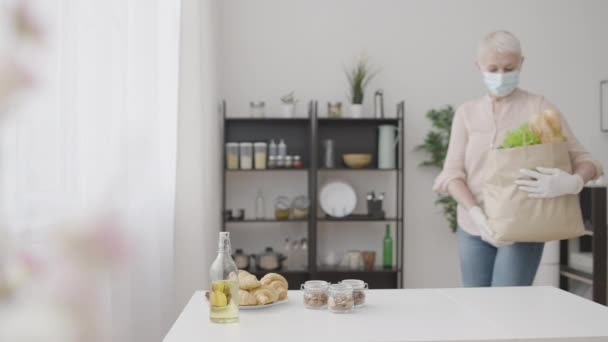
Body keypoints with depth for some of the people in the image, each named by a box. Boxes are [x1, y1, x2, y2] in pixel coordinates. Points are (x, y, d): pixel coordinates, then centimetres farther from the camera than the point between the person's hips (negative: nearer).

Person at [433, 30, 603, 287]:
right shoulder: (466, 113, 6)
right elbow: (453, 172, 0)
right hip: (473, 229, 3)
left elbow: (582, 159, -4)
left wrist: (573, 182, -28)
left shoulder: (539, 108, -2)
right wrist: (475, 213, -18)